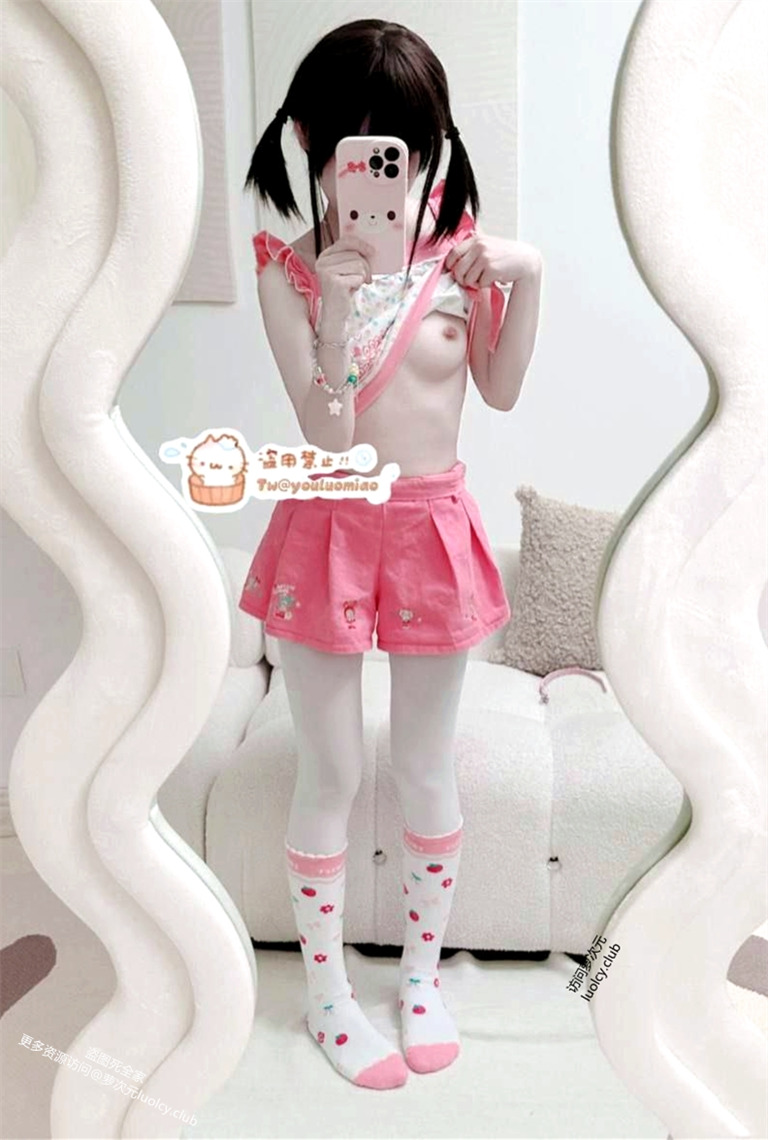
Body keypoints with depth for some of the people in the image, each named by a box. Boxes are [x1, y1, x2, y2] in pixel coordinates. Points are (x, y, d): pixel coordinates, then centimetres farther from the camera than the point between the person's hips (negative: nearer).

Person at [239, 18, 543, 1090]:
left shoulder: (456, 250, 0)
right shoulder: (290, 270, -7)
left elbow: (502, 389, 5)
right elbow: (325, 429, -15)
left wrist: (525, 279, -7)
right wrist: (340, 308, -27)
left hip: (433, 527, 2)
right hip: (329, 530, -2)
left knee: (427, 768, 14)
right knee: (332, 774, 9)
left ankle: (423, 971, 38)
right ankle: (328, 989, 33)